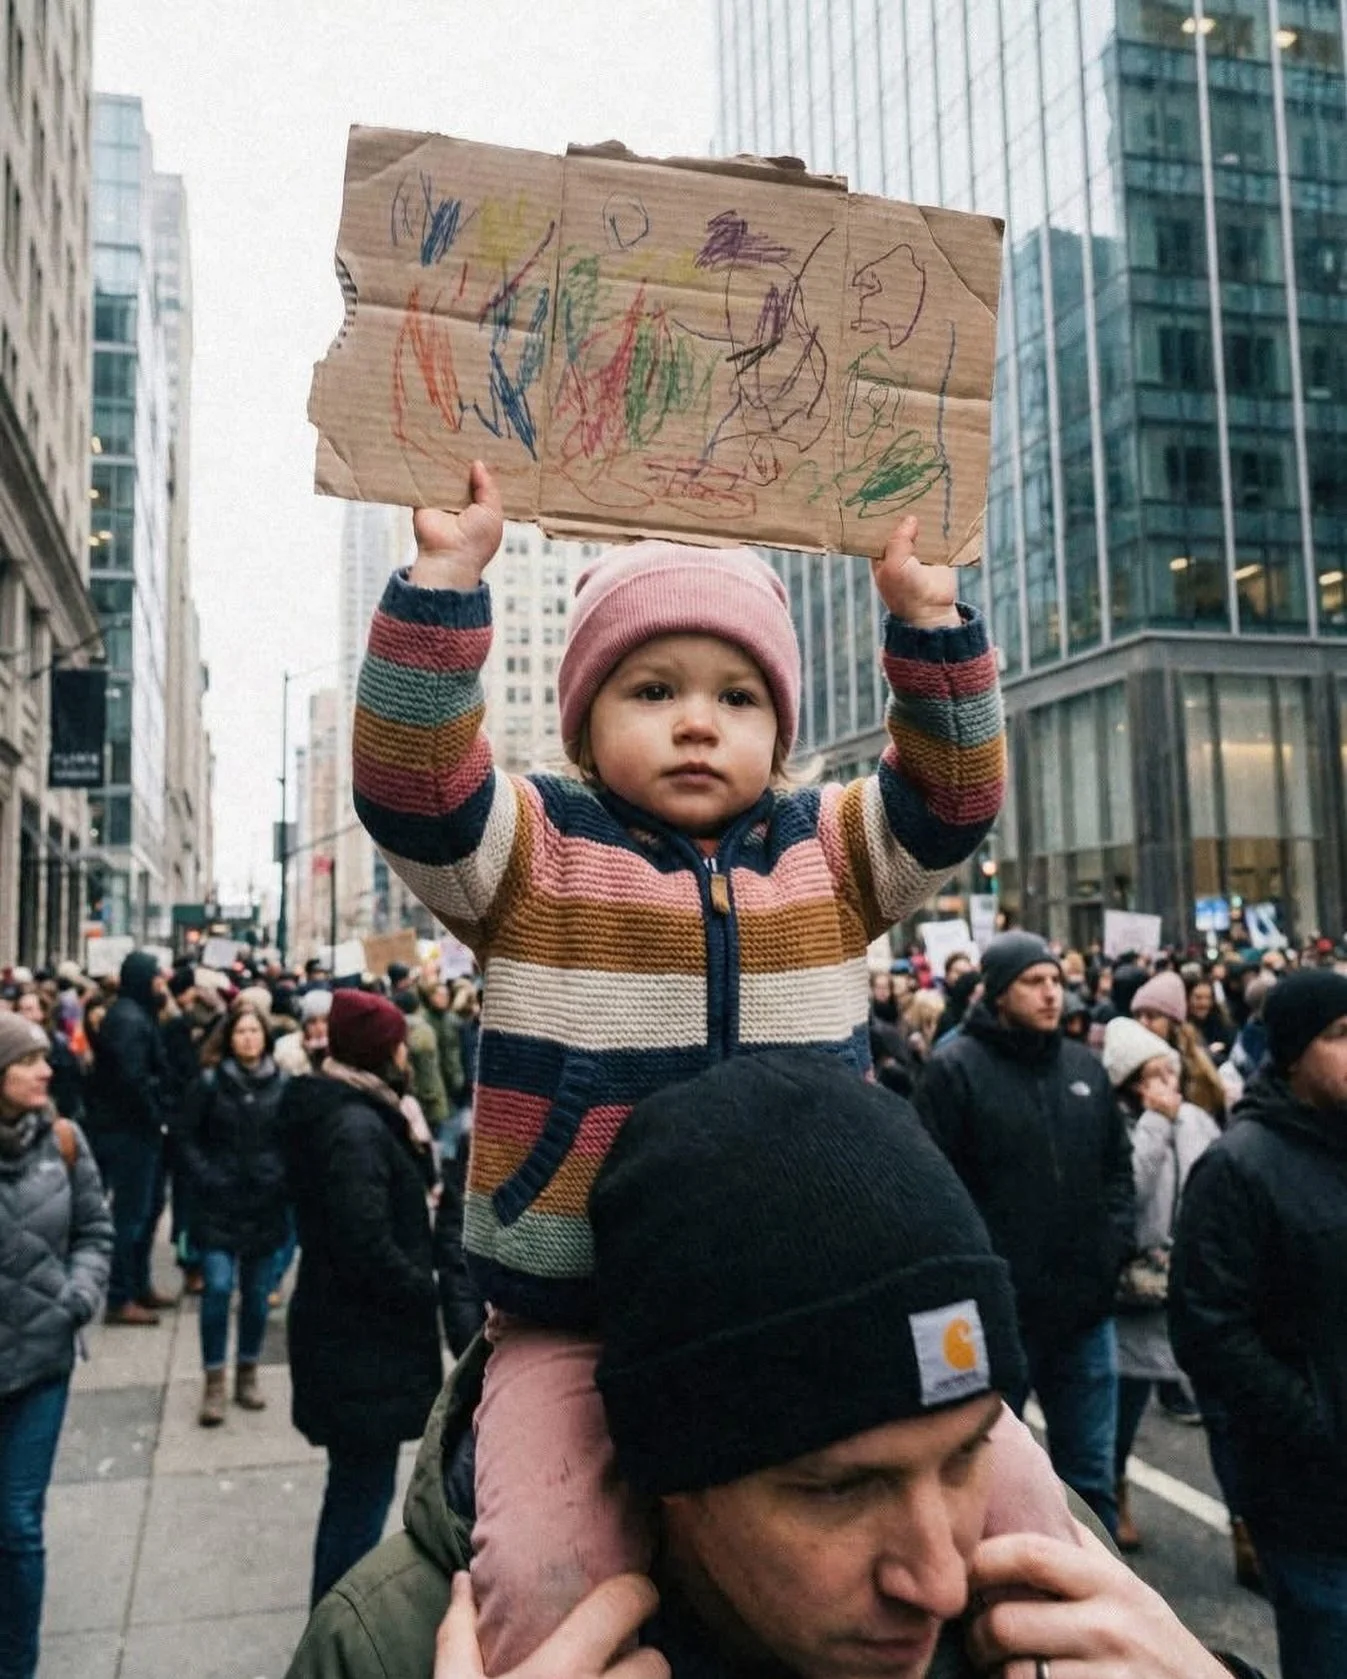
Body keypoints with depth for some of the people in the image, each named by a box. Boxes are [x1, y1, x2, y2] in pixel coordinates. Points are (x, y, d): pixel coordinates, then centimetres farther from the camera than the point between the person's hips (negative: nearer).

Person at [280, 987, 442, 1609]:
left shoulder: (353, 1115, 9)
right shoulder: (356, 1126, -22)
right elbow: (368, 1247, -27)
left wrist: (416, 1145, -1)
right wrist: (429, 1292, -15)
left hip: (347, 1329, 10)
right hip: (363, 1340, -10)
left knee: (354, 1483, 23)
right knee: (363, 1491, 3)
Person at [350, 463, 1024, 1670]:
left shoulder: (829, 852, 11)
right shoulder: (536, 851, 0)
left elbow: (955, 795, 4)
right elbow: (412, 786, -14)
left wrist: (928, 618, -8)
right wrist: (446, 578, -22)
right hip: (572, 1328, -2)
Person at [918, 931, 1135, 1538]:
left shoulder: (1085, 1067, 8)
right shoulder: (955, 1068, -10)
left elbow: (1118, 1167, 16)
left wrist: (1113, 1244, 2)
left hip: (1085, 1307, 5)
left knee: (1091, 1474, 17)